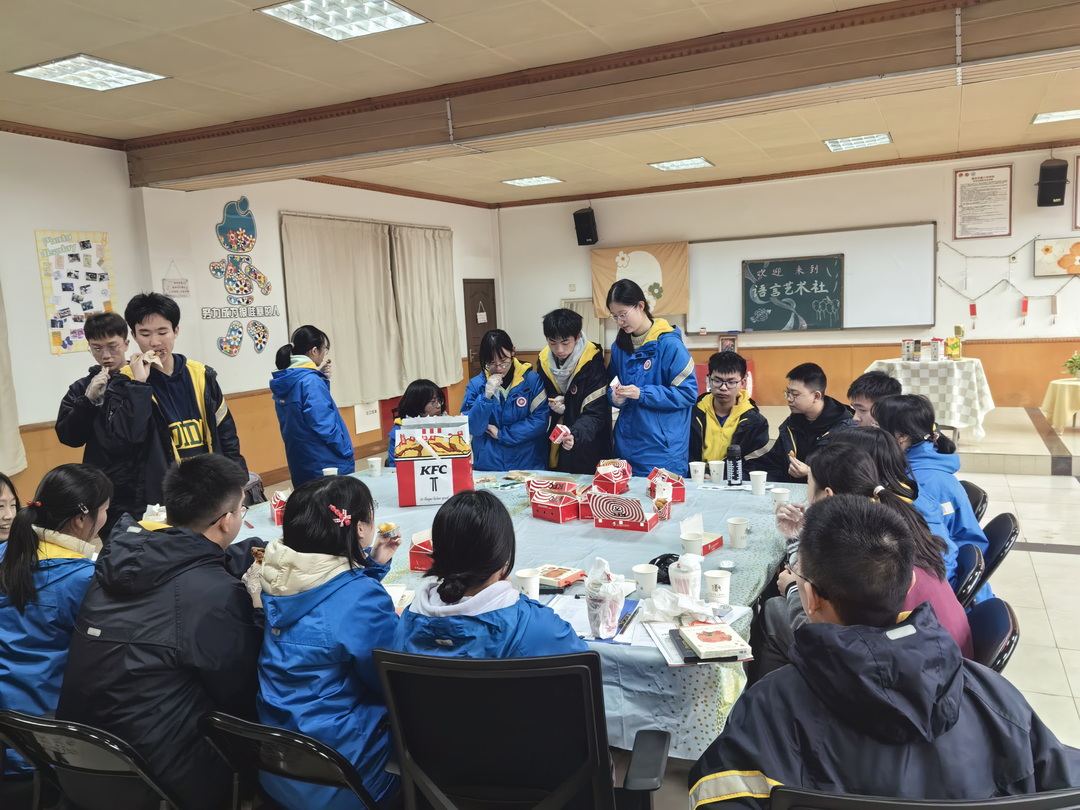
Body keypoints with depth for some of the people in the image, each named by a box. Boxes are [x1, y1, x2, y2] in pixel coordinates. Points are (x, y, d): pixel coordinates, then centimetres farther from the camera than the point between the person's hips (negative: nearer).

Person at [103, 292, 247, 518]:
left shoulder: (201, 375, 5)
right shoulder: (125, 382, -4)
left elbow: (225, 433, 9)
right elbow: (128, 434, -21)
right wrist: (139, 383, -20)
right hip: (160, 499, -3)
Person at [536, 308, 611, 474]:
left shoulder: (592, 364, -18)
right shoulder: (544, 361, -1)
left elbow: (595, 414, -20)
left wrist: (575, 435, -37)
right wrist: (553, 404, -11)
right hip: (553, 448, 5)